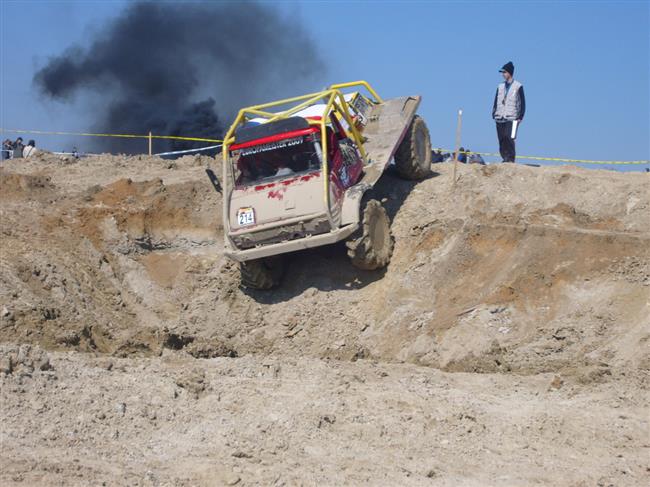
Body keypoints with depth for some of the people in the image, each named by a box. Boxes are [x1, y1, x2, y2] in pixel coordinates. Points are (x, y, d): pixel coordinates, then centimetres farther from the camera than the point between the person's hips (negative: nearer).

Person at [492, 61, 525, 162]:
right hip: (500, 119, 5)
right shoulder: (500, 86, 17)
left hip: (511, 118, -5)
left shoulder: (518, 86, 2)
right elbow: (496, 101, 19)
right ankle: (505, 158, 7)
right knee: (501, 140, 2)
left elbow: (522, 103, 1)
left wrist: (520, 116, -6)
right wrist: (494, 114, 8)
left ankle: (510, 159, -14)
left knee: (509, 138, -16)